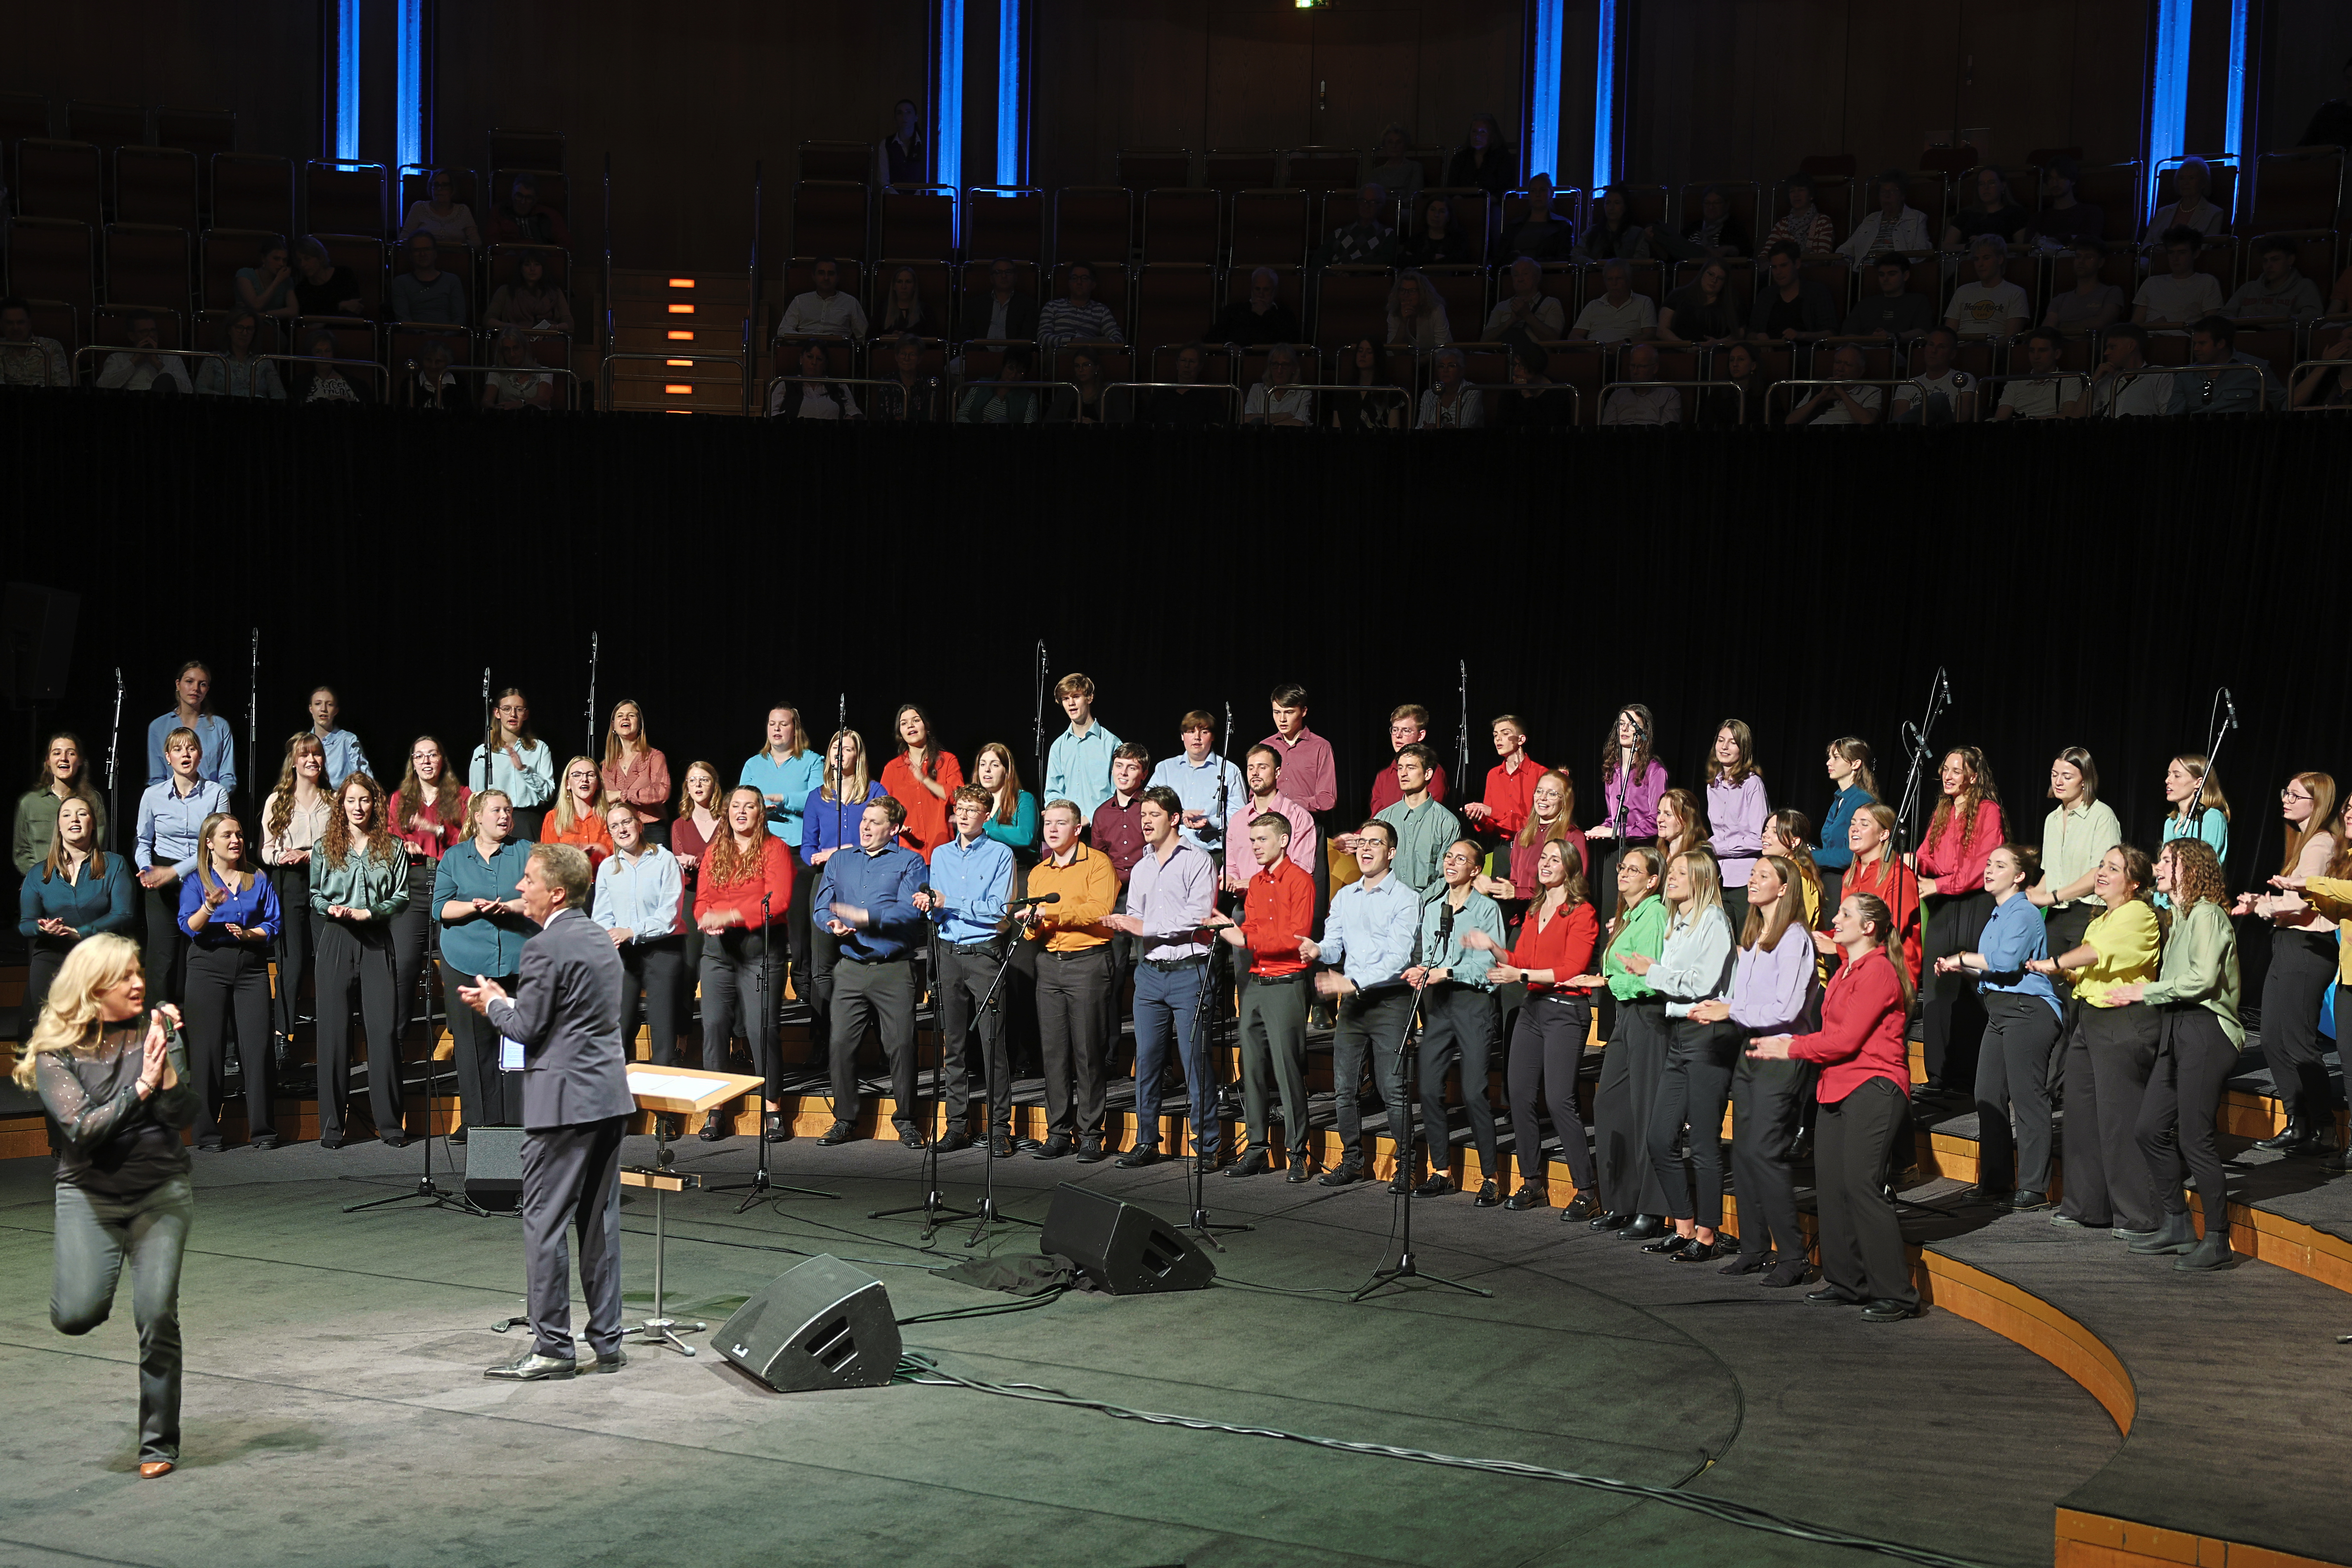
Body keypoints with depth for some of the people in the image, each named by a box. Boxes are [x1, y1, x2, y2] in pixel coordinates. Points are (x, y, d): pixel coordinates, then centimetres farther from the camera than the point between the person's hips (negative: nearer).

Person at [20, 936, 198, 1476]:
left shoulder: (157, 1028, 0)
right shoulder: (56, 1053, -4)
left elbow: (184, 1116, -6)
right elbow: (83, 1130, -16)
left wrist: (167, 1066, -22)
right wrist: (141, 1087, -26)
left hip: (162, 1191, 1)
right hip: (90, 1193, -1)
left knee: (157, 1315, -10)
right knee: (77, 1315, -18)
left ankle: (158, 1444, 5)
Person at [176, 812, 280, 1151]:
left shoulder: (258, 881, 14)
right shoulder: (195, 882, 5)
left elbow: (273, 924, 9)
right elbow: (189, 926, -8)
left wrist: (249, 934, -10)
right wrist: (209, 908, -27)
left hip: (251, 967, 2)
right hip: (208, 968, -2)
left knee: (257, 1046, -4)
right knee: (208, 1050, -3)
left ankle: (262, 1130, 2)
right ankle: (207, 1134, 3)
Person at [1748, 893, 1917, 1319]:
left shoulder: (1878, 971, -11)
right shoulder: (1846, 971, 20)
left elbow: (1847, 1039, -15)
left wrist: (1791, 1049, -6)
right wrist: (1789, 1043, 6)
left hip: (1873, 1088, -10)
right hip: (1839, 1088, 10)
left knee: (1862, 1184, -15)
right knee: (1830, 1183, 9)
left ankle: (1897, 1294, -12)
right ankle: (1846, 1281, 19)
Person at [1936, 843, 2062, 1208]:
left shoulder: (2024, 913, -10)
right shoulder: (1998, 916, 19)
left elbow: (2006, 961, -23)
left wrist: (1962, 958, -10)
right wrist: (1959, 970, 8)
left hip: (2027, 1011, -10)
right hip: (2000, 1012, 10)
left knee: (2027, 1099, -7)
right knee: (1989, 1098, 10)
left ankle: (2033, 1188, -4)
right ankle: (1995, 1182, 16)